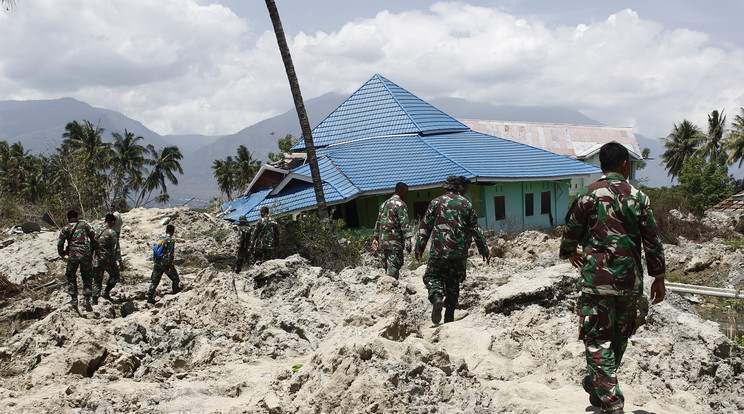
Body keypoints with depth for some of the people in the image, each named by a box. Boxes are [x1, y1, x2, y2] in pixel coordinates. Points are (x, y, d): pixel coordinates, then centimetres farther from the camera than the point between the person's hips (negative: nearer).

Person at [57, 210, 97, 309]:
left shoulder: (65, 228, 5)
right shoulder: (85, 225, 11)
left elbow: (60, 243, -1)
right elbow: (94, 239, 9)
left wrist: (62, 254, 13)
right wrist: (91, 252, 19)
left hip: (73, 256, -1)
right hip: (86, 254, 1)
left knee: (71, 277, 16)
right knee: (87, 278, 11)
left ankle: (74, 299, 13)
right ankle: (87, 299, -1)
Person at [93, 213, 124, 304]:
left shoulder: (96, 231, 6)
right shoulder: (111, 233, -11)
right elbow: (116, 249, -13)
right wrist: (120, 262, -10)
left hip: (96, 259, 5)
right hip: (108, 260, -5)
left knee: (97, 280, 13)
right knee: (115, 274, 18)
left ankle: (95, 299, 7)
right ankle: (106, 292, 5)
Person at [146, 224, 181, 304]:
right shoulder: (171, 240, -9)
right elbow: (170, 254, -16)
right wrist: (170, 267, -17)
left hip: (157, 264, 6)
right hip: (166, 264, -6)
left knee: (154, 281, 7)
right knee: (175, 279, 12)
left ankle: (150, 297, 0)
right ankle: (176, 294, 20)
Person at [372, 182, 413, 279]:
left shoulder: (384, 204, 20)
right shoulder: (400, 204, -7)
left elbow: (378, 222, 25)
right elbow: (404, 223, -17)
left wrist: (376, 238, 30)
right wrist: (408, 239, -23)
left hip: (383, 241, 8)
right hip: (394, 242, -8)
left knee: (387, 267, 13)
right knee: (394, 267, -10)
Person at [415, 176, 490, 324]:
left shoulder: (436, 202, 3)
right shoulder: (467, 204, 6)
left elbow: (425, 227, 1)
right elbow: (476, 230, 8)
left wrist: (419, 247, 8)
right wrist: (484, 250, 15)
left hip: (439, 250, -2)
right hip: (460, 251, 2)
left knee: (432, 276, 9)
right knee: (453, 281, 14)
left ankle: (437, 297, -22)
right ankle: (449, 316, 13)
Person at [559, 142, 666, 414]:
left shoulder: (588, 195, -4)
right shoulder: (638, 198, 3)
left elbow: (571, 231, 5)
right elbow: (652, 242, 4)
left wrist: (569, 252, 27)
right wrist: (658, 277, 14)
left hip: (597, 279, -3)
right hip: (630, 282, 4)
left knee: (598, 341, -1)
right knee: (619, 338, 21)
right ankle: (598, 386, 37)